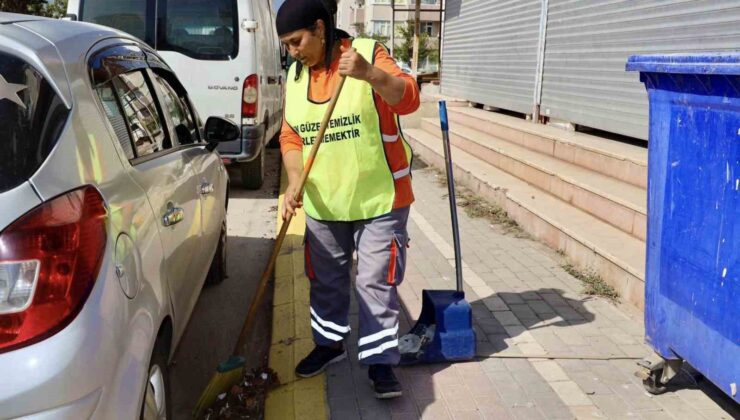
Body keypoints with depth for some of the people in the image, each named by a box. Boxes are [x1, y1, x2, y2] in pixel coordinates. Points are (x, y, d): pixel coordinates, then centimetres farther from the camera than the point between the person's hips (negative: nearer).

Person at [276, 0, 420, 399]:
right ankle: (329, 342, 38)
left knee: (377, 281, 0)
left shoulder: (368, 53, -10)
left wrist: (368, 73, -38)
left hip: (379, 199, -5)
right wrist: (294, 184, -9)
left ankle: (380, 361, 12)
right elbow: (291, 137, 6)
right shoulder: (295, 75, 6)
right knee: (326, 279, 17)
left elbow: (408, 99, -22)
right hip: (323, 202, 5)